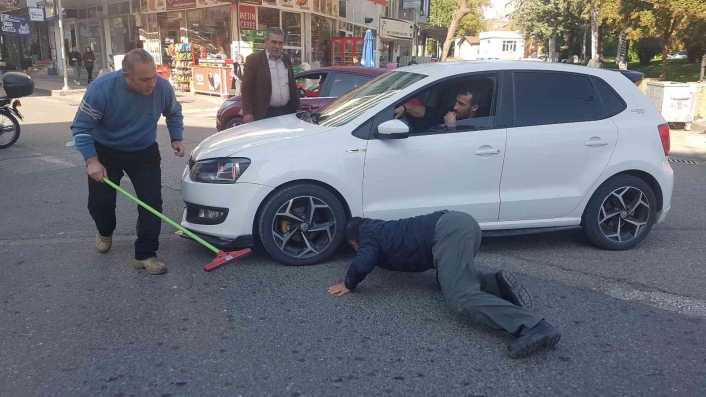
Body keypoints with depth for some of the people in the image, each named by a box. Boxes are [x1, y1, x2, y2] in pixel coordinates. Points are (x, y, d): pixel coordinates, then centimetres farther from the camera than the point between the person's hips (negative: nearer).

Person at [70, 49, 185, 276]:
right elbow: (81, 127, -20)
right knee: (99, 202, 5)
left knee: (152, 202, -9)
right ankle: (105, 232, 40)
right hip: (105, 152, -1)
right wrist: (92, 161, -28)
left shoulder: (162, 87, -21)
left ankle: (145, 254, 3)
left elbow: (174, 113, 3)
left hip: (145, 152, 2)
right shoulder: (102, 88, -29)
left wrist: (176, 139, -9)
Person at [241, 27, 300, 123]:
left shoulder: (286, 59, 12)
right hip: (265, 114, -5)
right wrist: (247, 113, -14)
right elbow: (246, 88, -8)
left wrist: (297, 107, 15)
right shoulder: (253, 59, -5)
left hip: (288, 111, 5)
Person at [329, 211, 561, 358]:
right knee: (449, 280, 26)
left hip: (450, 230, -9)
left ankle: (533, 327, -38)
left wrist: (348, 285, 9)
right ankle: (498, 283, 1)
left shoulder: (368, 235, 10)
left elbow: (361, 266, -9)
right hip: (461, 223, 9)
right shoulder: (379, 228, 34)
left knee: (461, 297, -22)